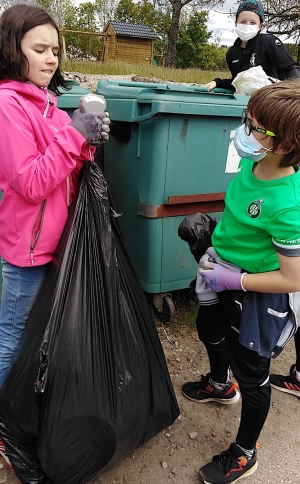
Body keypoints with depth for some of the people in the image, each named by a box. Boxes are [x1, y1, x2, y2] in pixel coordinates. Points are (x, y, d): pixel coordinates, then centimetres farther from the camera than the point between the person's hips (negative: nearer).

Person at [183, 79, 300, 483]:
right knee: (209, 329, 31)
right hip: (229, 275, 9)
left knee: (251, 373, 13)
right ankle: (220, 385, 66)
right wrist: (220, 250, 6)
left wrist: (232, 279, -25)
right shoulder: (252, 163, -11)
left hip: (259, 296, -8)